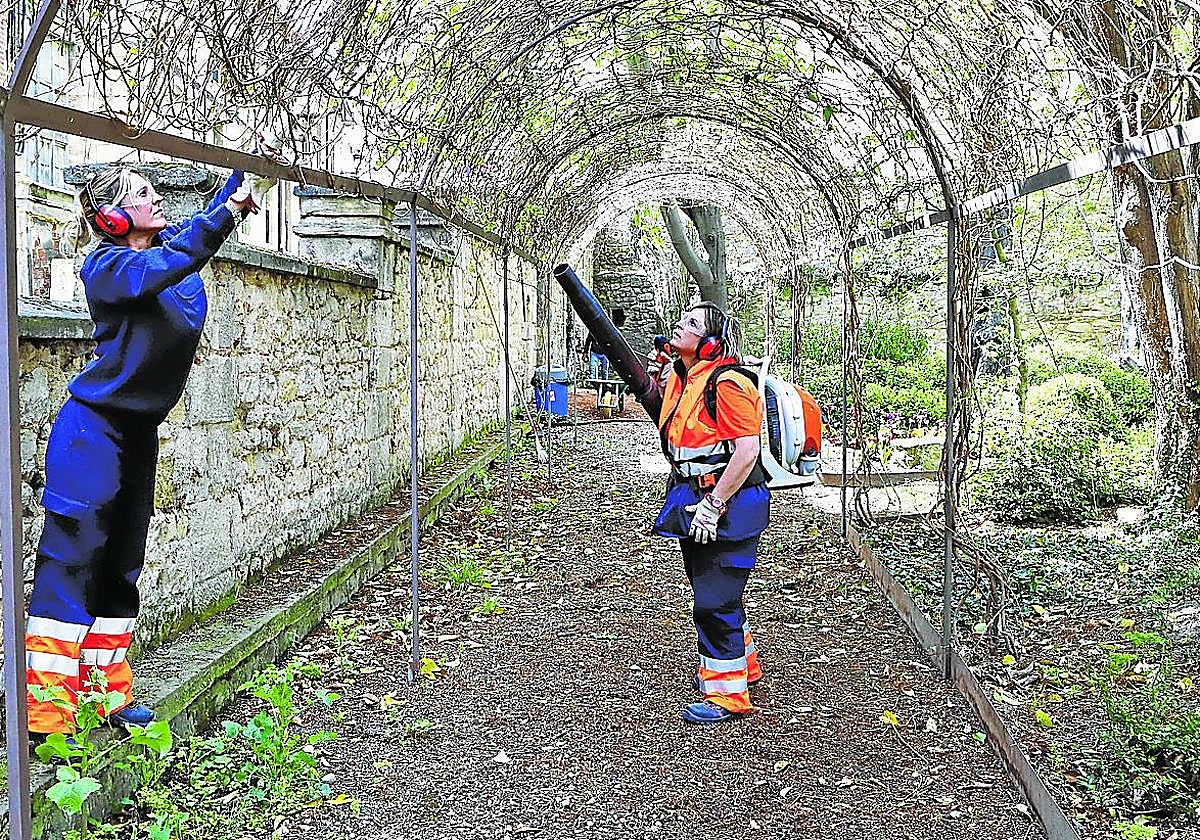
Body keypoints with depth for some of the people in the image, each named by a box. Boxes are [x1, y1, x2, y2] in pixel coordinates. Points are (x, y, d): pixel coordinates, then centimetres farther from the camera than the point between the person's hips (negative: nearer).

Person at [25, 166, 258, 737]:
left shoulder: (173, 243, 7)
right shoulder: (106, 266, -14)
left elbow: (211, 212, 21)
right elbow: (162, 269, -33)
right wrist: (229, 213, -38)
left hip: (139, 430, 8)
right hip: (93, 428, -8)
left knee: (121, 564, 13)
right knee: (71, 560, -8)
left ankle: (107, 692, 23)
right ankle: (46, 712, -5)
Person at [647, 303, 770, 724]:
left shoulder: (727, 382, -19)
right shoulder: (682, 376, 10)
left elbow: (747, 451, -23)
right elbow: (674, 427, 26)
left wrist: (713, 504, -23)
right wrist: (660, 381, 11)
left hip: (726, 504, -10)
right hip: (693, 500, 10)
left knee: (714, 601, -4)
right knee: (708, 591, 21)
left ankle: (727, 694, 7)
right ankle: (742, 664, 40)